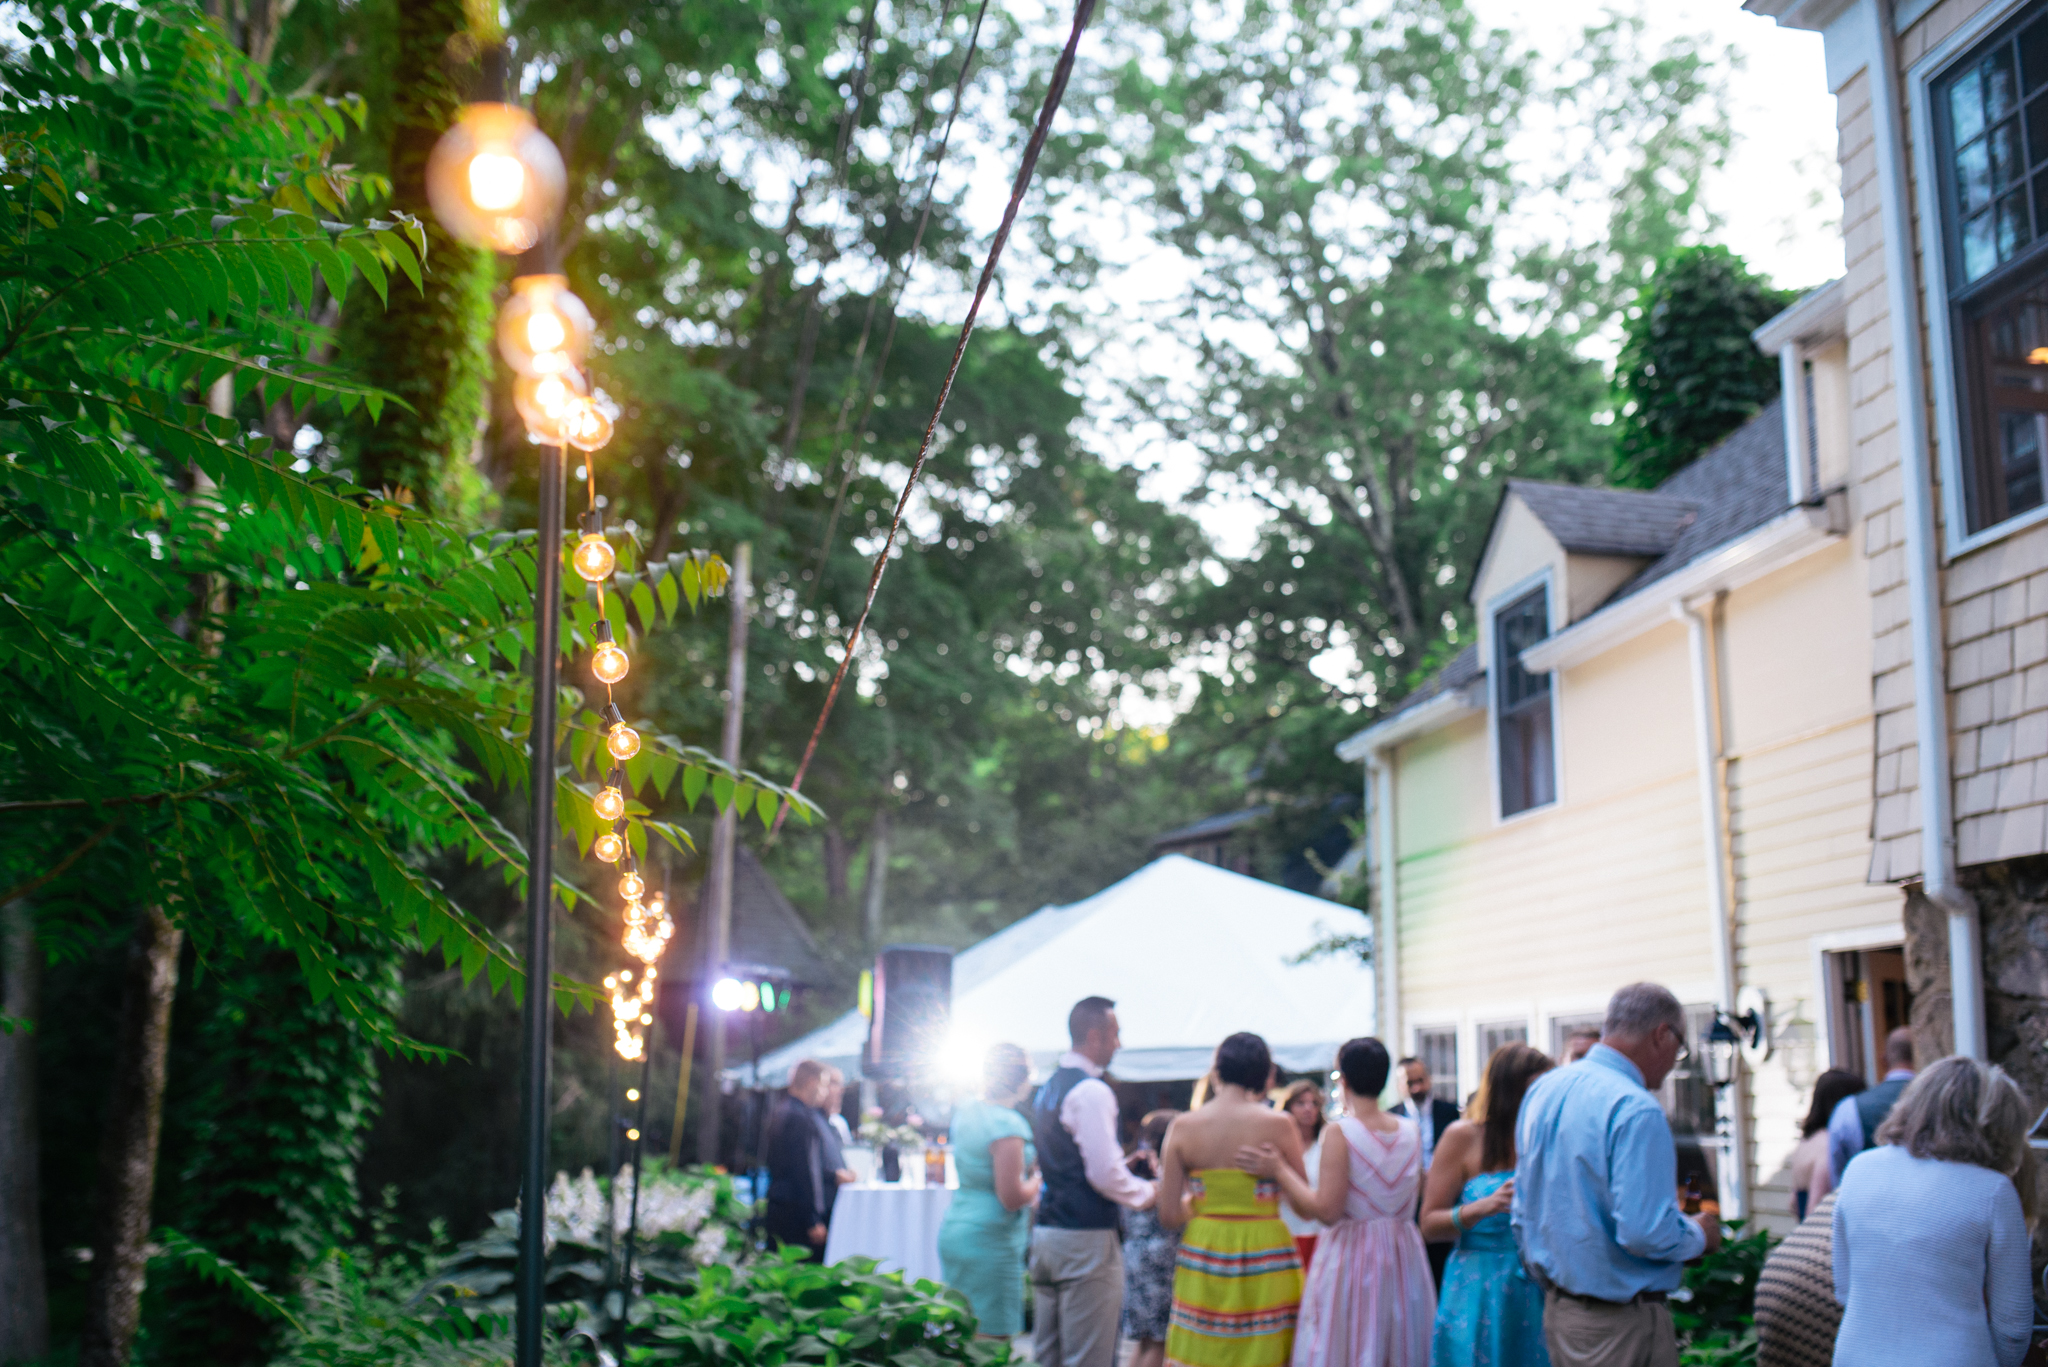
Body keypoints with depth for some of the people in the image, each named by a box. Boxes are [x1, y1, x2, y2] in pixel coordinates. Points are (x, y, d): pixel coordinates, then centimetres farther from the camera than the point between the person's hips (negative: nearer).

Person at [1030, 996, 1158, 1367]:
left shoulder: (1048, 1089, 15)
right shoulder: (1092, 1091, -15)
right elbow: (1105, 1174, -19)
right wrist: (1149, 1192, -3)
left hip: (1045, 1235, 9)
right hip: (1086, 1239, -9)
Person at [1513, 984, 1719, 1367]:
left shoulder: (1542, 1089, 7)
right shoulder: (1636, 1109, -20)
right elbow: (1645, 1232, -25)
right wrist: (1699, 1235, -5)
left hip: (1555, 1306, 8)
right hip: (1621, 1321, -8)